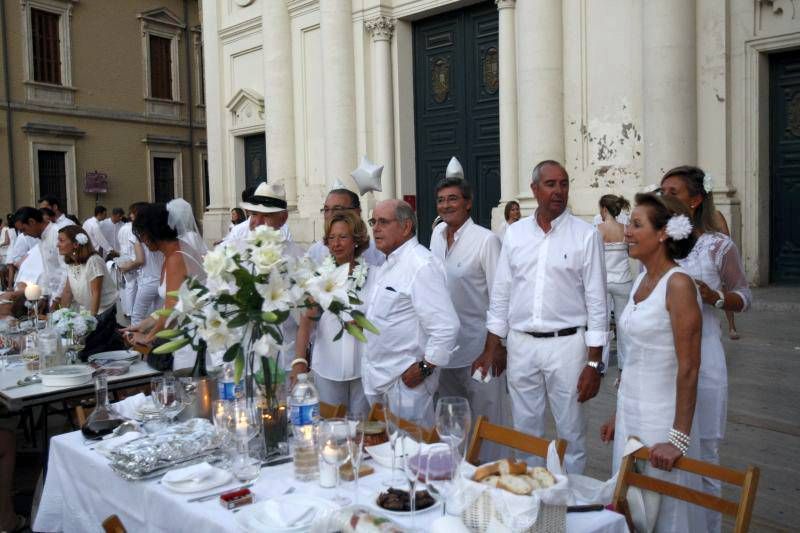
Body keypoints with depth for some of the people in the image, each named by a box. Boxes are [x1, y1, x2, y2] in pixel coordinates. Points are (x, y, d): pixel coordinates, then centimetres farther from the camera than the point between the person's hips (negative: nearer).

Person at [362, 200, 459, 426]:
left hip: (406, 382, -9)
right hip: (377, 381, 9)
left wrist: (424, 368, -18)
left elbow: (446, 327, -23)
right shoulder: (385, 265, 12)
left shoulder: (422, 265, -18)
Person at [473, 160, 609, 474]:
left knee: (571, 434, 7)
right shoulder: (515, 233, 5)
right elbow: (500, 295, 9)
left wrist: (594, 363, -8)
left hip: (566, 344, -3)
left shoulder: (585, 235, -5)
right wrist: (491, 349, 7)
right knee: (525, 432, 15)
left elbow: (596, 302, -5)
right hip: (521, 344, 3)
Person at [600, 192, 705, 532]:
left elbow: (688, 368, -20)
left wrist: (679, 438, -22)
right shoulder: (642, 280, 7)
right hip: (630, 411, 8)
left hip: (662, 415, -7)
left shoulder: (678, 284, -17)